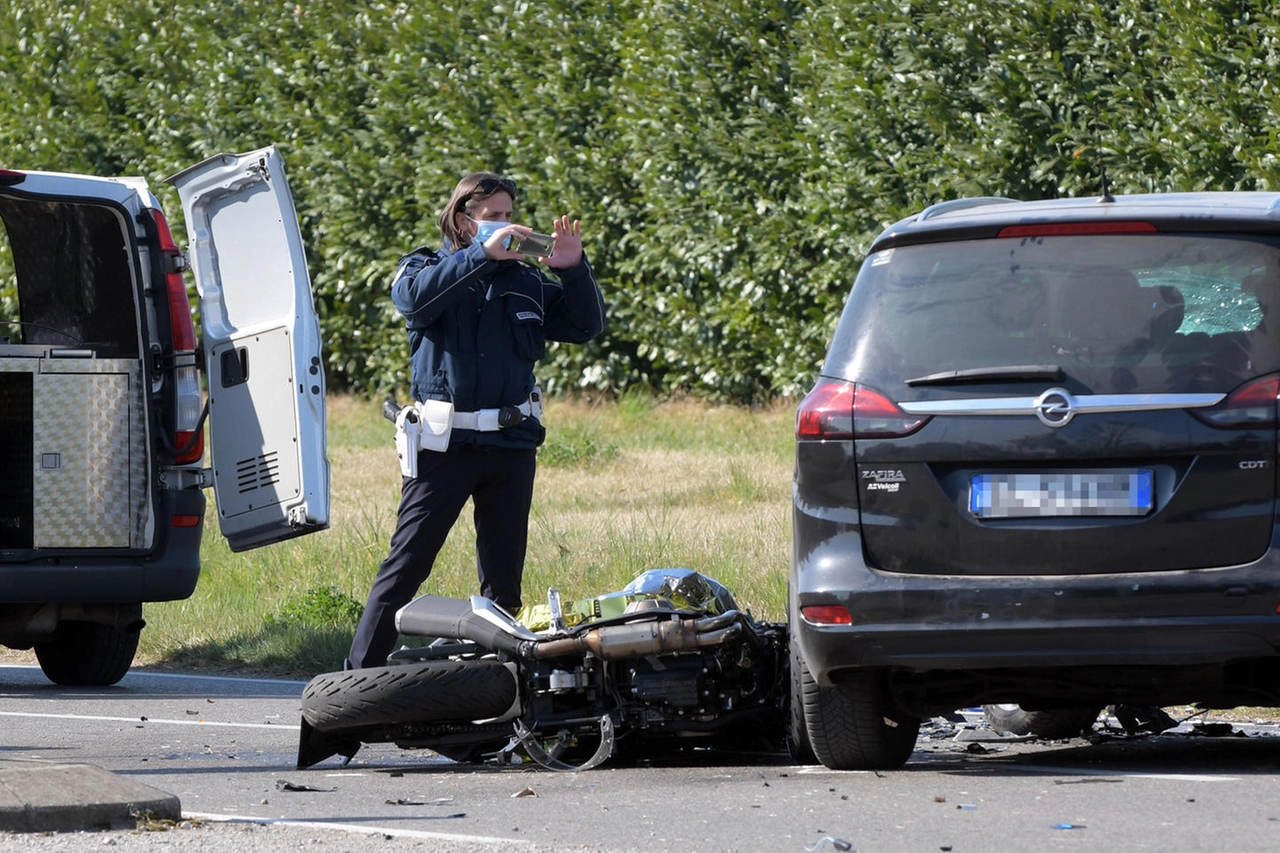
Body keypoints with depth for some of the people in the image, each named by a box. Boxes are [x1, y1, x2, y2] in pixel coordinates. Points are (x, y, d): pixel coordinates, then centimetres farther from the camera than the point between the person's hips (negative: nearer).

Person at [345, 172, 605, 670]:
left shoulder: (526, 282, 14)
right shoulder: (427, 268, 6)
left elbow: (586, 326, 10)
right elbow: (415, 296, -18)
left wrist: (574, 270, -7)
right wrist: (482, 255, -24)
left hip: (511, 443, 4)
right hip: (444, 442, -3)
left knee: (504, 575, 7)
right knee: (405, 565, -6)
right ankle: (359, 676, -5)